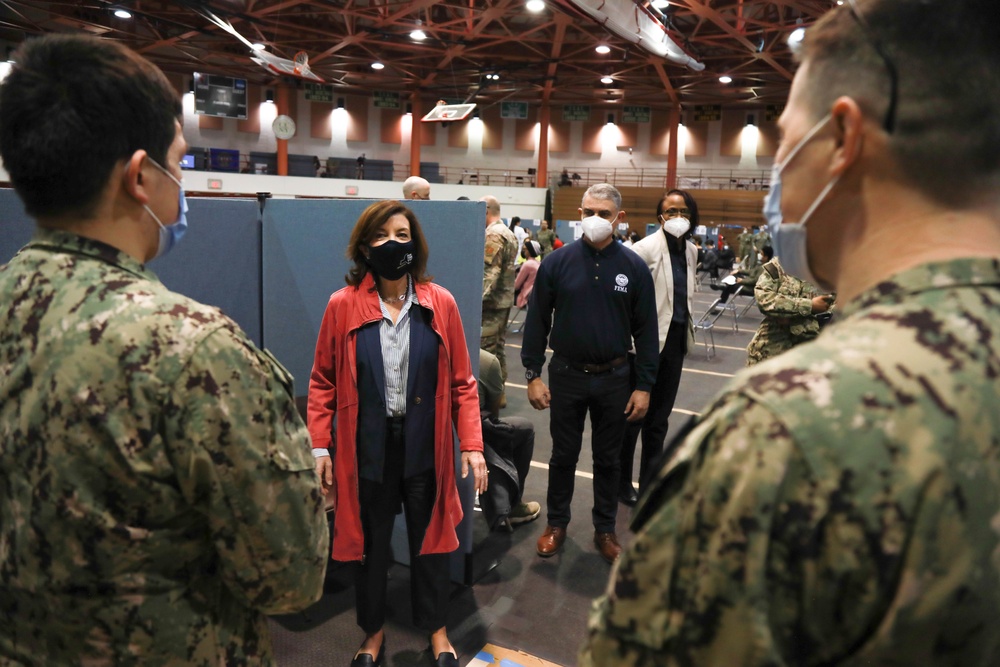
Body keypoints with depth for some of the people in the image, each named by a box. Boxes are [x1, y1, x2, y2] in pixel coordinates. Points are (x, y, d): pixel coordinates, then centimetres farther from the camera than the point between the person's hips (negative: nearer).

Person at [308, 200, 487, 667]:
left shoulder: (440, 303, -4)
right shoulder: (343, 305, -7)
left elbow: (461, 382, -1)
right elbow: (323, 382, -1)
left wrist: (472, 445, -6)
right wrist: (319, 448, -6)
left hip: (426, 444, 1)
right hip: (367, 445, 0)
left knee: (429, 539, 17)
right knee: (370, 543, 17)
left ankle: (436, 629, 42)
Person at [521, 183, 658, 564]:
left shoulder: (634, 267, -3)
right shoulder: (557, 262, -4)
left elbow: (645, 330, 0)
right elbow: (537, 321, -1)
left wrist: (644, 386, -3)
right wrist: (533, 375, -5)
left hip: (614, 379, 1)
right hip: (566, 376, 0)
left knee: (608, 459, 14)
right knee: (563, 456, 13)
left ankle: (605, 530, 30)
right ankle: (556, 524, 31)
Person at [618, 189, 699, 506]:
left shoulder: (691, 251, 8)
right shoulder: (646, 248, -14)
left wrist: (687, 329, 16)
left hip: (676, 338, 6)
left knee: (659, 417, 15)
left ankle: (649, 483, 28)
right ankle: (622, 482, 24)